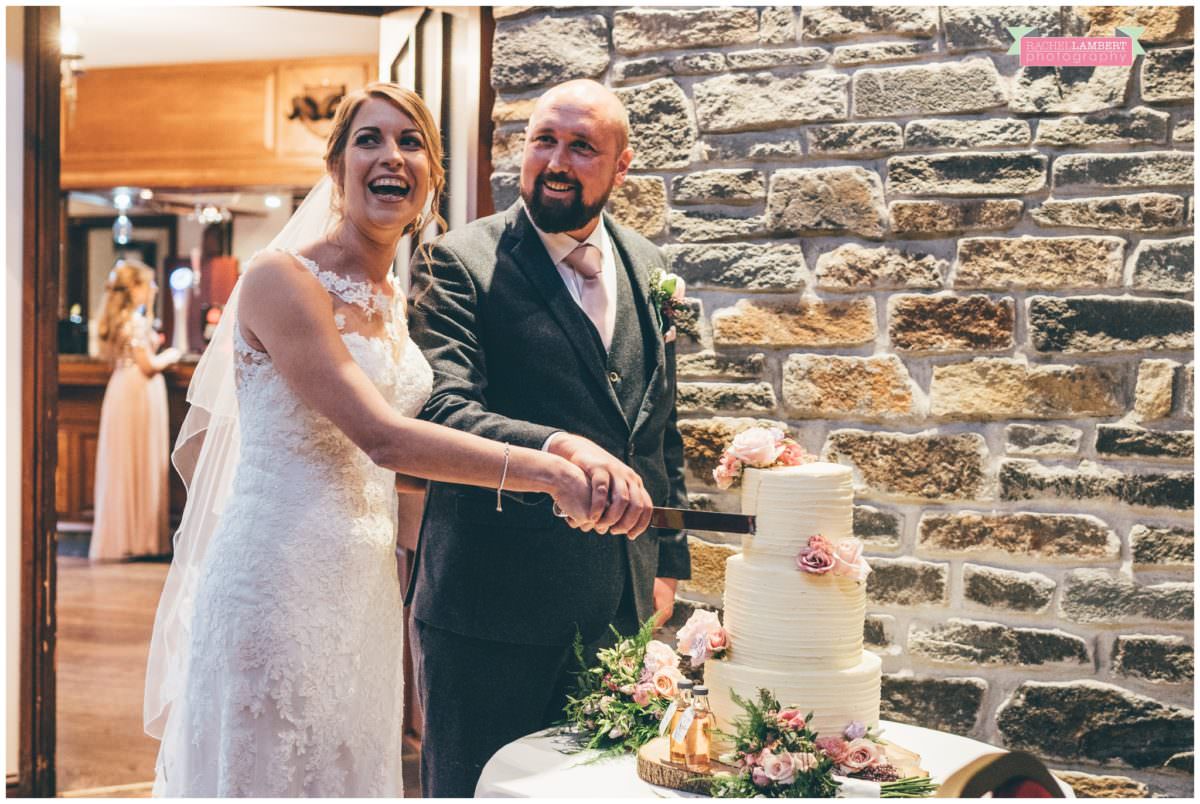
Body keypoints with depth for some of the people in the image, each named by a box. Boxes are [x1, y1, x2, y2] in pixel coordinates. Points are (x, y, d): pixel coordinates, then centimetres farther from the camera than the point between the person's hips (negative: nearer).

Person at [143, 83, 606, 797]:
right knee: (269, 771, 4)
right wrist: (550, 472, -26)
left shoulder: (395, 302, 11)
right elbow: (382, 438, -24)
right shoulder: (284, 279, -14)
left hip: (363, 595, 7)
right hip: (278, 589, -7)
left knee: (352, 769, 15)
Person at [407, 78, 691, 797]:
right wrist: (562, 448, -39)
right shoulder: (465, 262, -8)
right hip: (492, 609, -5)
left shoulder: (646, 266, 10)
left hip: (619, 604, 6)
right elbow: (444, 411, -22)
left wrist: (668, 561, 15)